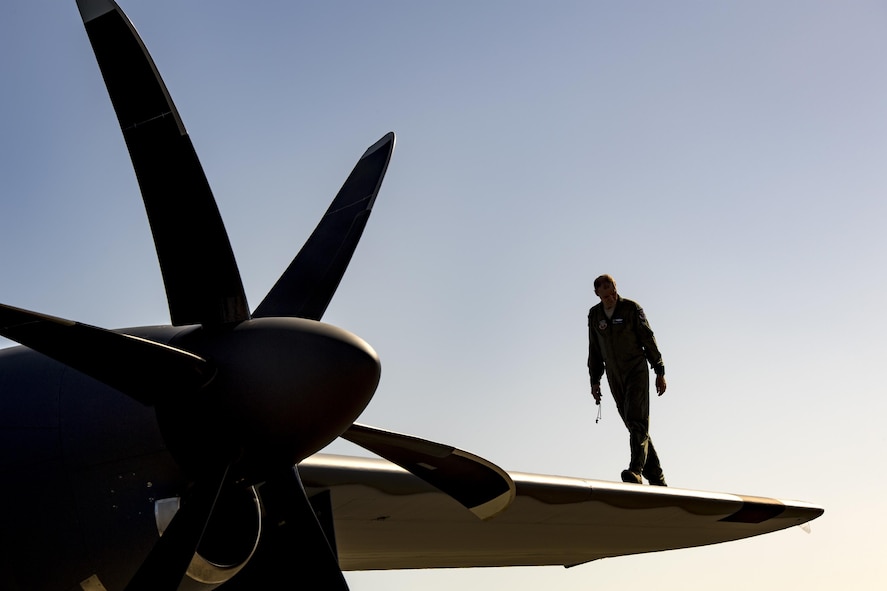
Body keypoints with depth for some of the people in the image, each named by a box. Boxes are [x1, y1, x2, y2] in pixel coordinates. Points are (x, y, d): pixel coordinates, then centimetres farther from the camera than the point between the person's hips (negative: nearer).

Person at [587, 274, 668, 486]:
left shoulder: (631, 308, -5)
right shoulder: (594, 315, 7)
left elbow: (648, 340, -3)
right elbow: (594, 351, 14)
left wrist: (660, 372, -5)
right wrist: (595, 380, 11)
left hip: (637, 371, -4)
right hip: (615, 377, 4)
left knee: (637, 420, -18)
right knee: (634, 426, 5)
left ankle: (636, 472, -26)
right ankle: (656, 477, 12)